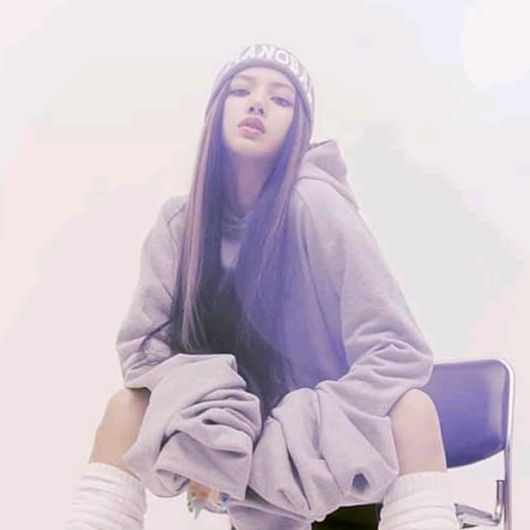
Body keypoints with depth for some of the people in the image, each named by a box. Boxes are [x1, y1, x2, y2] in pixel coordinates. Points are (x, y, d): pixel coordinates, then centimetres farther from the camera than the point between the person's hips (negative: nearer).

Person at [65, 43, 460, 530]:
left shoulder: (314, 204, -20)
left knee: (409, 407, -32)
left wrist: (294, 444, -25)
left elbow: (399, 351, -23)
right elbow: (140, 343, -4)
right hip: (243, 439, 4)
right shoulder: (180, 221, -7)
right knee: (127, 405, -14)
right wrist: (200, 433, -21)